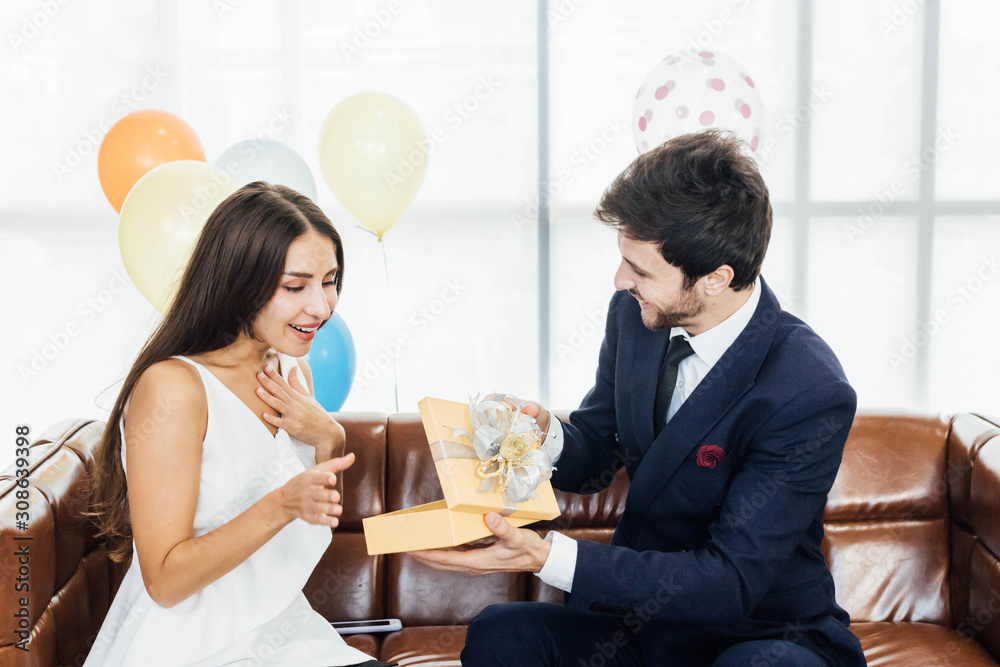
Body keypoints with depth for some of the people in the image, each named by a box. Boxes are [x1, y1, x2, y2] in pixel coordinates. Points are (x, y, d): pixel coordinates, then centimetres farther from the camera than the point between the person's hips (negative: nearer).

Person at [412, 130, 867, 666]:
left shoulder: (813, 395, -24)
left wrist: (550, 558, -33)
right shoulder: (634, 314, -4)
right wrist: (545, 435, -15)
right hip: (646, 609, 5)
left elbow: (734, 581, -26)